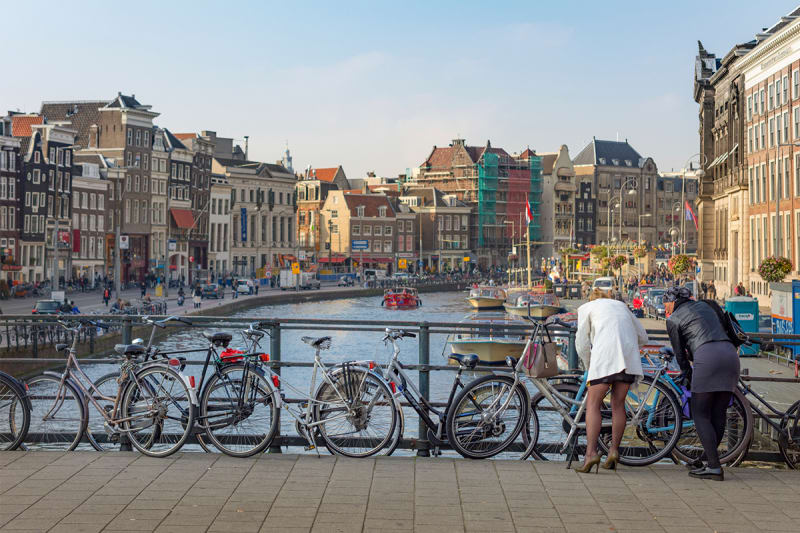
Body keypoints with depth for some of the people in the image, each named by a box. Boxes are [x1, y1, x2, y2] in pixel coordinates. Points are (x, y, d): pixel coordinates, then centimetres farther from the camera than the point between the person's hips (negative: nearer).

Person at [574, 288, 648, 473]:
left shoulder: (586, 308, 19)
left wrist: (589, 366, 23)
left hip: (605, 354, -4)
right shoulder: (621, 305, 31)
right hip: (629, 355, 4)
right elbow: (642, 337, 29)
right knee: (618, 404, 13)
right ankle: (614, 451, 6)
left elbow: (582, 343, 11)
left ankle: (591, 452, -14)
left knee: (593, 404, -1)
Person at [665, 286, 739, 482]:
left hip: (707, 357, -6)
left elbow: (680, 354, 13)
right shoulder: (705, 305, 28)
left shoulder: (673, 320, 12)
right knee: (718, 413, 13)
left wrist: (688, 378, 24)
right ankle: (708, 459, 22)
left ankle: (714, 468, -3)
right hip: (730, 354, 6)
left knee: (700, 414, 2)